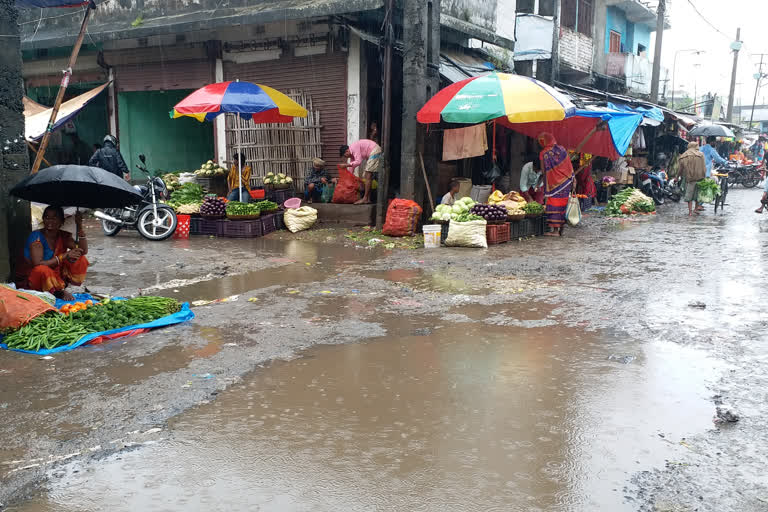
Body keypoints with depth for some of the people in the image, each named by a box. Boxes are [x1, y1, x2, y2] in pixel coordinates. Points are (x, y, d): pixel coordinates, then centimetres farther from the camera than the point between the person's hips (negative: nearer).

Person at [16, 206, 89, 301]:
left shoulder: (63, 236, -2)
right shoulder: (36, 237, -18)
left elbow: (83, 251, -13)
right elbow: (37, 264, -28)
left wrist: (79, 226, -21)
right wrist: (65, 256, -28)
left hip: (55, 276, 6)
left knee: (80, 260, -8)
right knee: (43, 270, -39)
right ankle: (59, 292, -11)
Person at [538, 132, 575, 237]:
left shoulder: (544, 153, -9)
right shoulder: (562, 149, 5)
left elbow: (543, 170, -5)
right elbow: (569, 166, 5)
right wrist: (572, 179, 8)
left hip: (554, 183, -5)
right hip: (566, 181, 5)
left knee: (554, 205, -1)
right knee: (562, 204, 11)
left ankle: (555, 230, -5)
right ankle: (561, 229, 15)